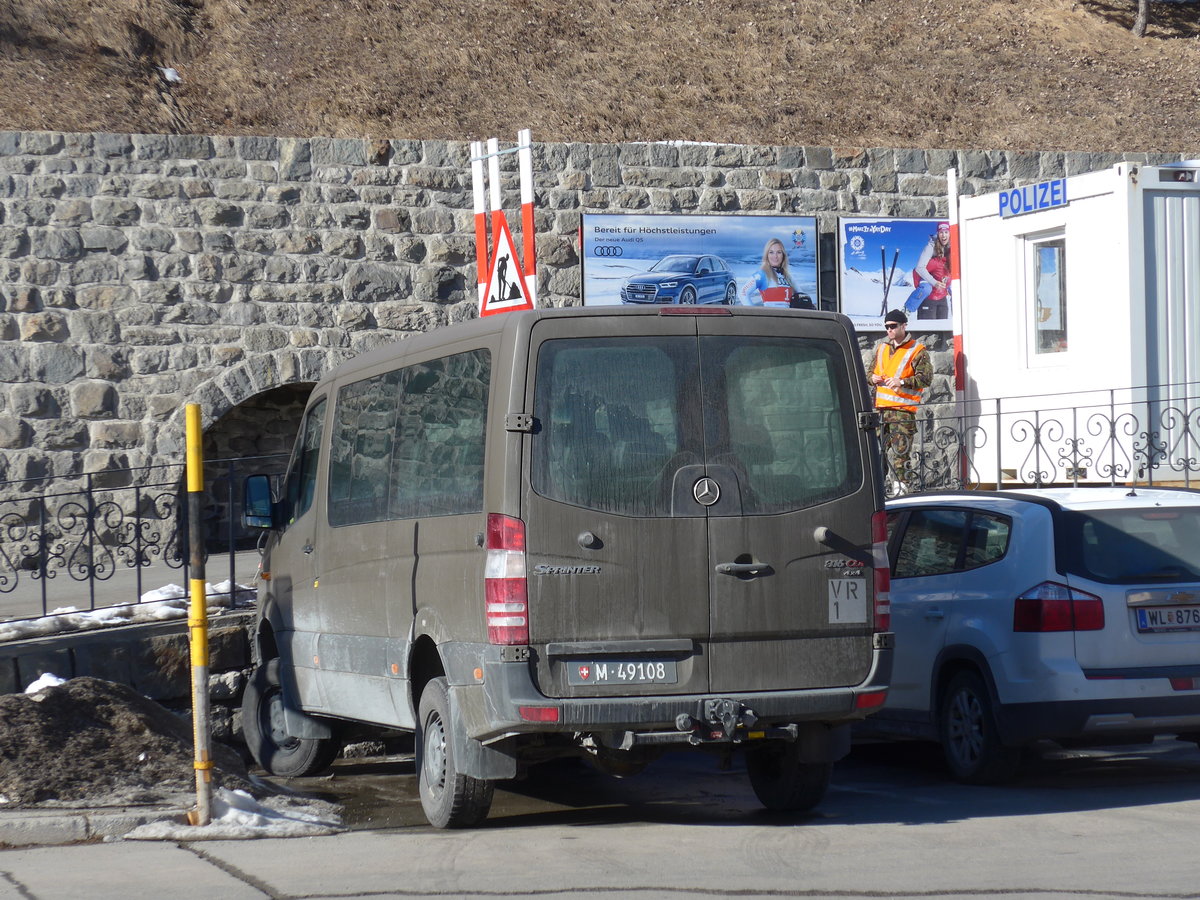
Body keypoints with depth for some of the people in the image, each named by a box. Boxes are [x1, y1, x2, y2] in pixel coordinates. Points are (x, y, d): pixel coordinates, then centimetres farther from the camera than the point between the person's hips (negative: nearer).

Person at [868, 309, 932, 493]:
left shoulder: (917, 350, -2)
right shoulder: (881, 347, 19)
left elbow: (926, 378, -10)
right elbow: (871, 371, 29)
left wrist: (902, 382, -22)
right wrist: (872, 378, 4)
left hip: (902, 410, -6)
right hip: (880, 408, 6)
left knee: (900, 454, -8)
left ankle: (901, 489, -5)